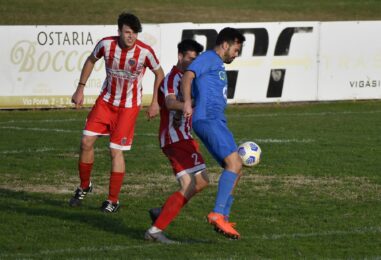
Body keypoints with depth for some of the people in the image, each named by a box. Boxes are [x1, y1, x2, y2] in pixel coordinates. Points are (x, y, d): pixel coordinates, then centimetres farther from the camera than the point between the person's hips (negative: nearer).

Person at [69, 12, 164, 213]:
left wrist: (155, 102, -2)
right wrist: (80, 89, 6)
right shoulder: (106, 44, -14)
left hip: (129, 106, -3)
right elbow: (91, 61, 7)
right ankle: (84, 187, 19)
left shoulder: (145, 52, -20)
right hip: (106, 100, 3)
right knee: (86, 141, -5)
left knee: (116, 150, -7)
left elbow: (159, 74, -1)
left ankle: (113, 200, 5)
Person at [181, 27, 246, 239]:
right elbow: (188, 76, -19)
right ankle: (217, 213, -28)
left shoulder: (219, 65, 28)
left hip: (217, 121, 10)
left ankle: (223, 219, 10)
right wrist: (187, 103, -30)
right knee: (234, 162, -21)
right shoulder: (209, 58, -2)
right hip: (208, 119, -10)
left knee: (236, 168, 9)